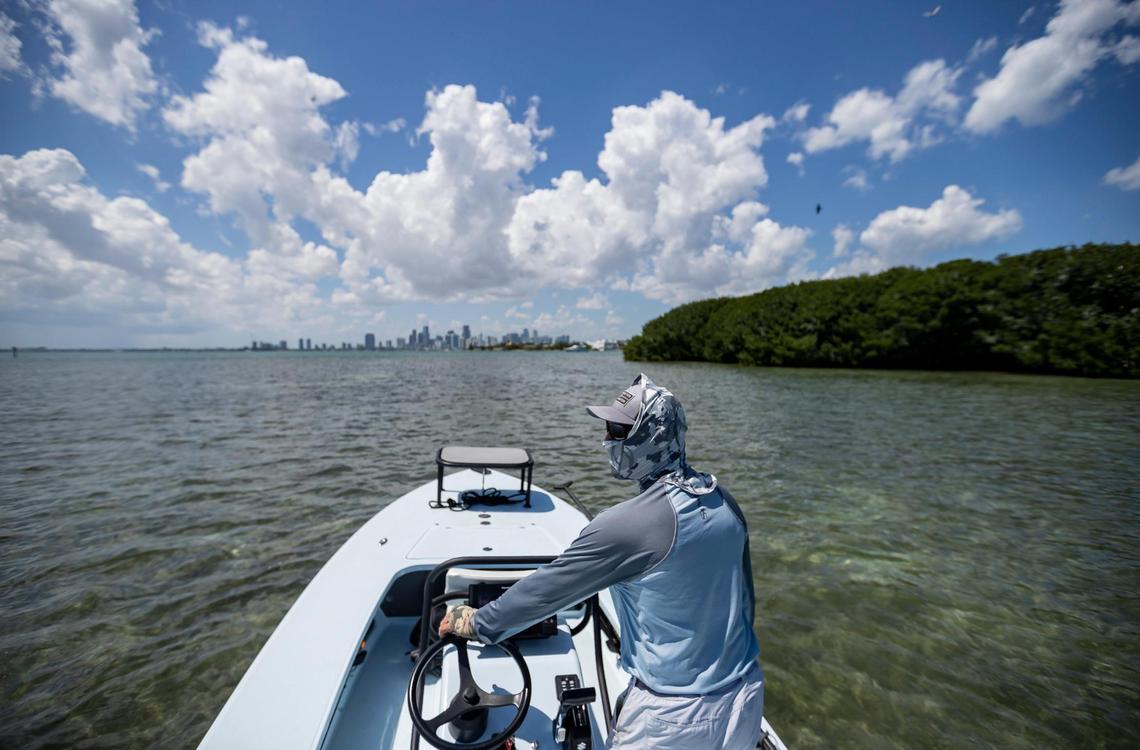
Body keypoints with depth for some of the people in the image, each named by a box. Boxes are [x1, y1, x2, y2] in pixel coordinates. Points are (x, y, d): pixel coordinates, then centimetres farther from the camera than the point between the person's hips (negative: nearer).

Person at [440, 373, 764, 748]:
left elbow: (548, 587, -16)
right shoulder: (725, 503, -6)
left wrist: (479, 623, 0)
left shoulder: (626, 524, -27)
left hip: (674, 717, -6)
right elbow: (745, 598, 6)